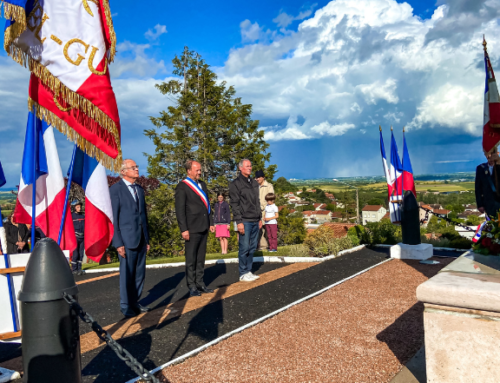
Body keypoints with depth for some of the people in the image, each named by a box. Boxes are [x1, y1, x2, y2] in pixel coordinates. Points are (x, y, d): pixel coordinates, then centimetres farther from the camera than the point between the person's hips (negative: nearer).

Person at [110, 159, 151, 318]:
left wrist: (147, 239, 15)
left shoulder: (139, 189, 14)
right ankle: (125, 306, 16)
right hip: (127, 239, -6)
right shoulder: (115, 189, -6)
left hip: (141, 239, 6)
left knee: (139, 273, 11)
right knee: (127, 273, 2)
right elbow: (113, 217, -9)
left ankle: (135, 302, 24)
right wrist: (118, 243, -13)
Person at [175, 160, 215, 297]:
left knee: (201, 258, 13)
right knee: (191, 259, 3)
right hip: (192, 229, -7)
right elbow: (180, 210, -12)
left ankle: (200, 283, 22)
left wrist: (211, 222, 14)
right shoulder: (182, 187, -8)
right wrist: (184, 229, -16)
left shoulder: (202, 184, 14)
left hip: (203, 228, 7)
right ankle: (192, 286, 12)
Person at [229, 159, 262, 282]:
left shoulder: (254, 183, 16)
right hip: (245, 221, -6)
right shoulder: (236, 184, -5)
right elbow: (235, 204, -10)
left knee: (252, 248, 9)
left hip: (255, 221, 7)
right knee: (244, 248, -3)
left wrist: (260, 218, 16)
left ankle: (249, 271, 19)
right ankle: (243, 274, 7)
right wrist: (239, 222, -16)